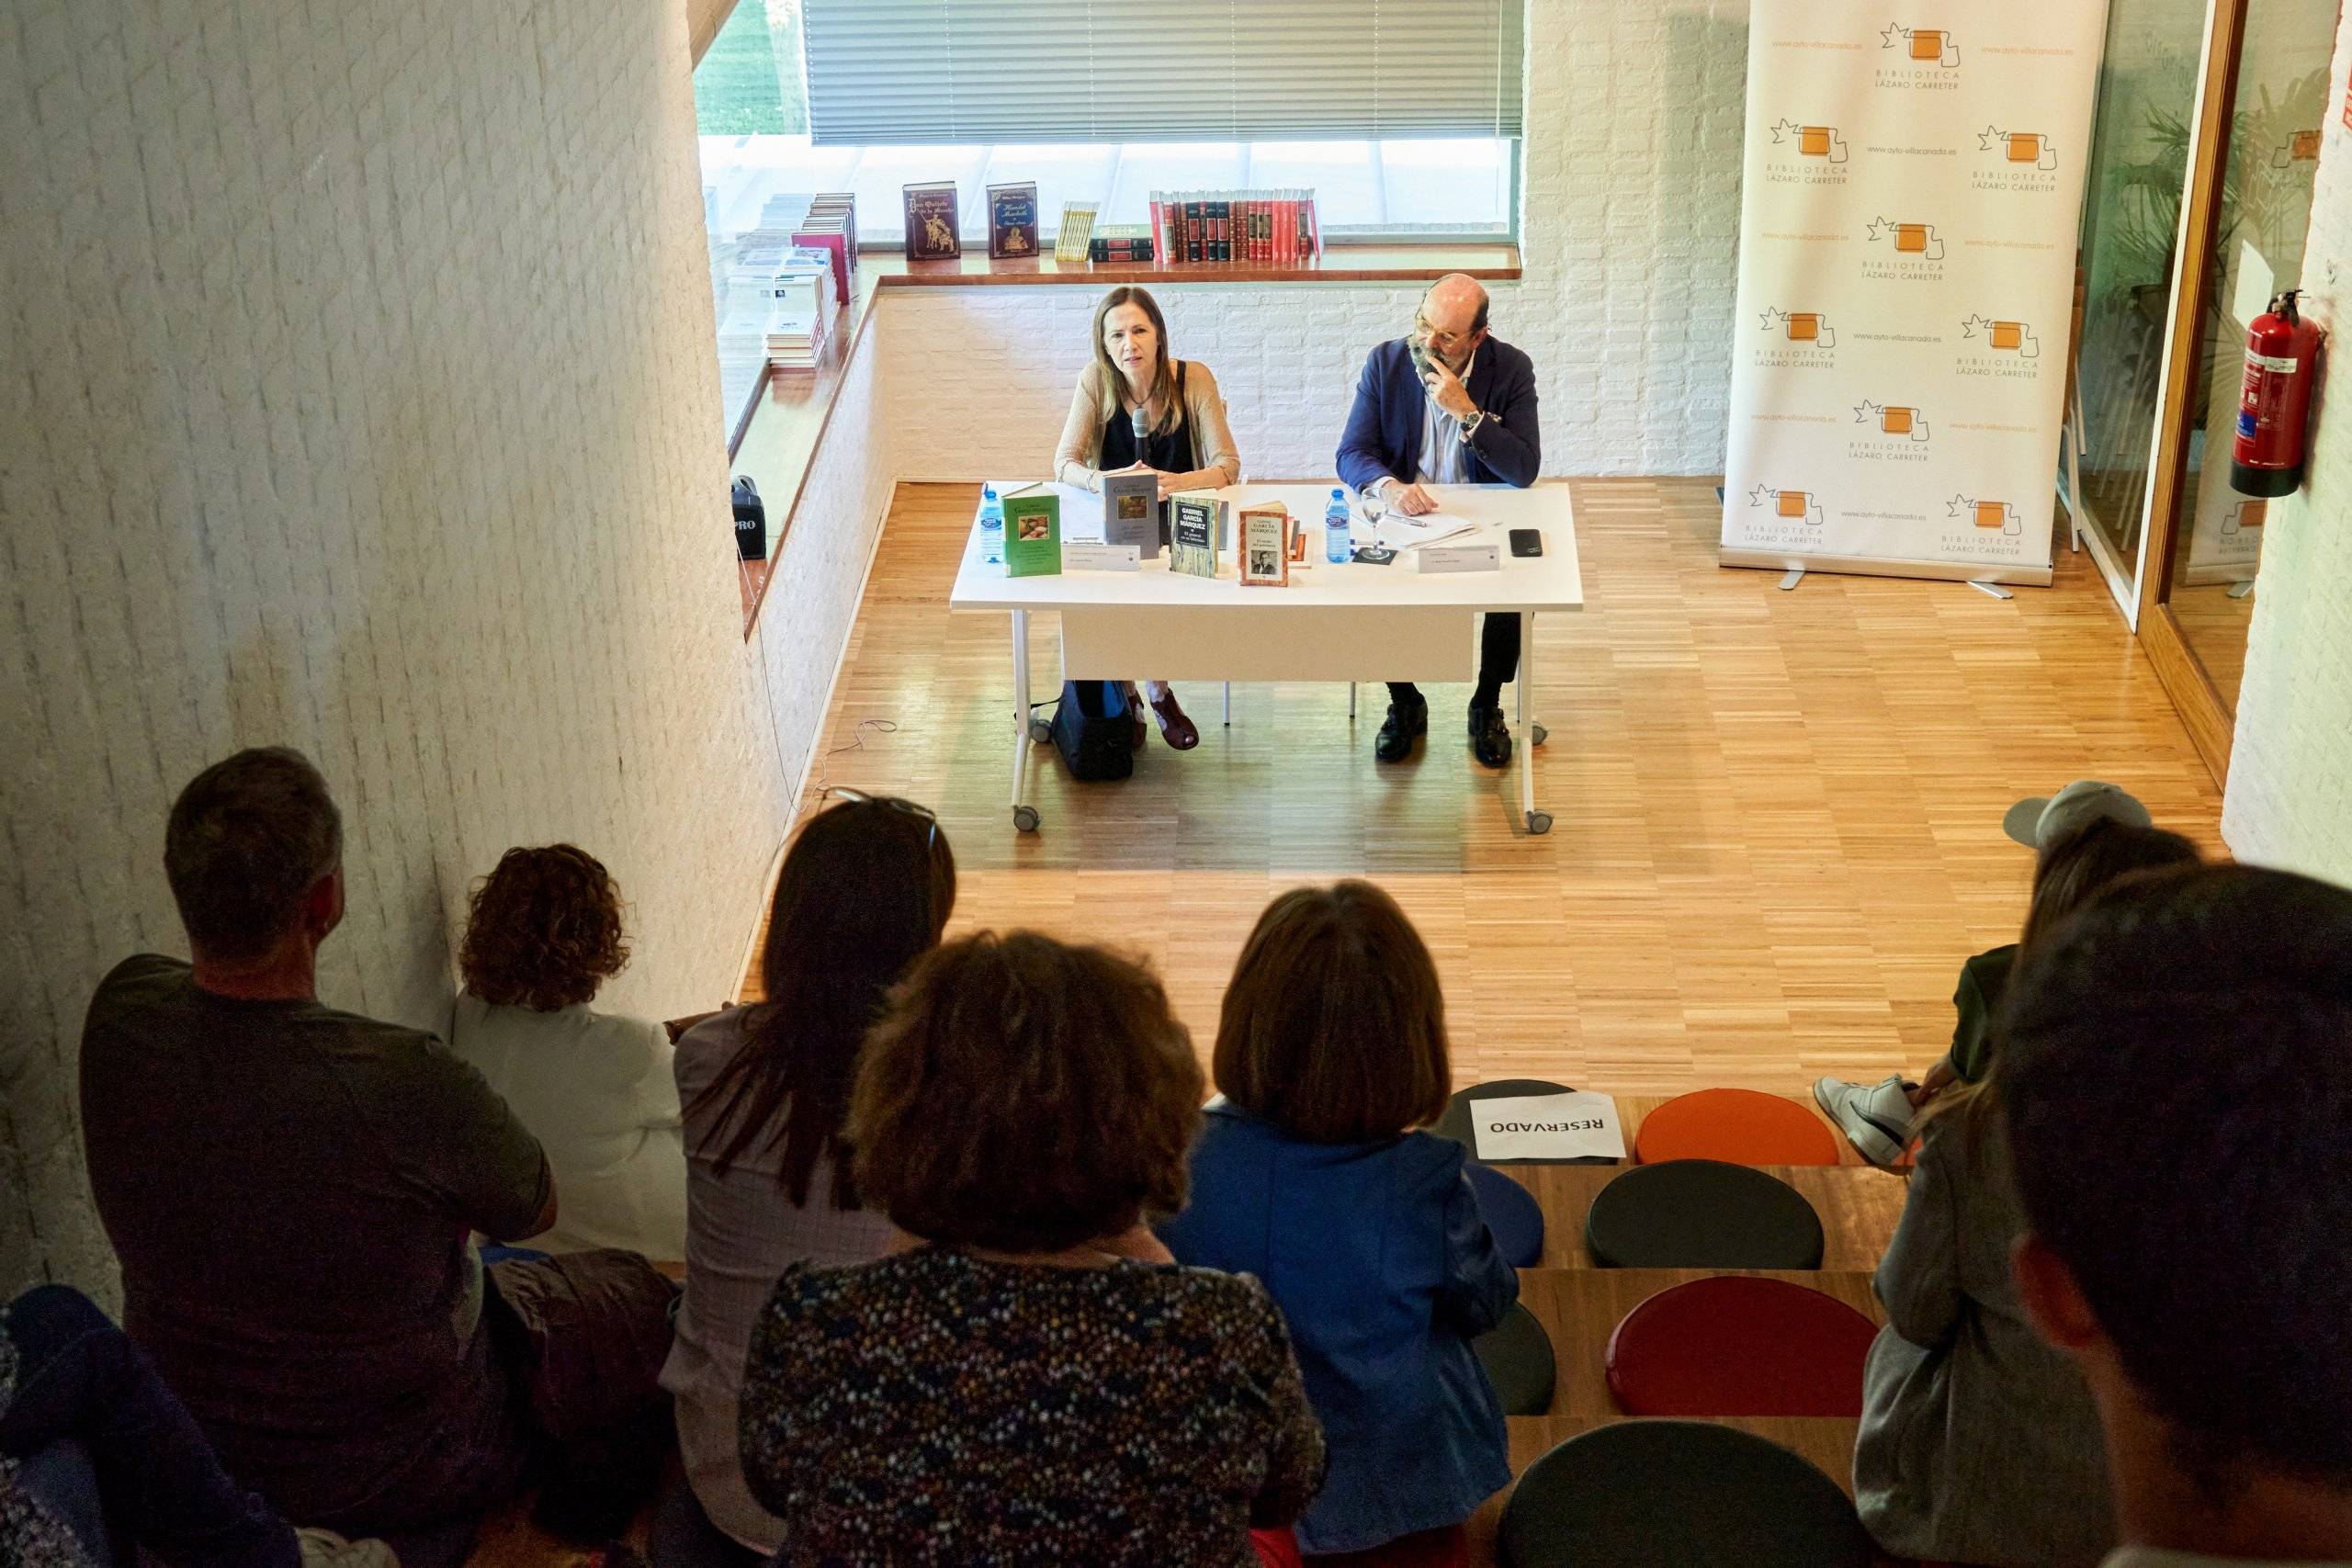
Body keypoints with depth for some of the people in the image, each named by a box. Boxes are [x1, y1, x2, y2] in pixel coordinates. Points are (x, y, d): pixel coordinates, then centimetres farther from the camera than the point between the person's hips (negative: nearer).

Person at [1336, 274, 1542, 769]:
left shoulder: (1511, 370, -9)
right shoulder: (1386, 362, -5)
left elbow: (1525, 471, -16)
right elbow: (1351, 454, -8)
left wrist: (1466, 411, -26)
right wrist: (1388, 485, -31)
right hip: (1402, 519, 1)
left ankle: (1487, 705, 0)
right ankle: (1404, 704, 0)